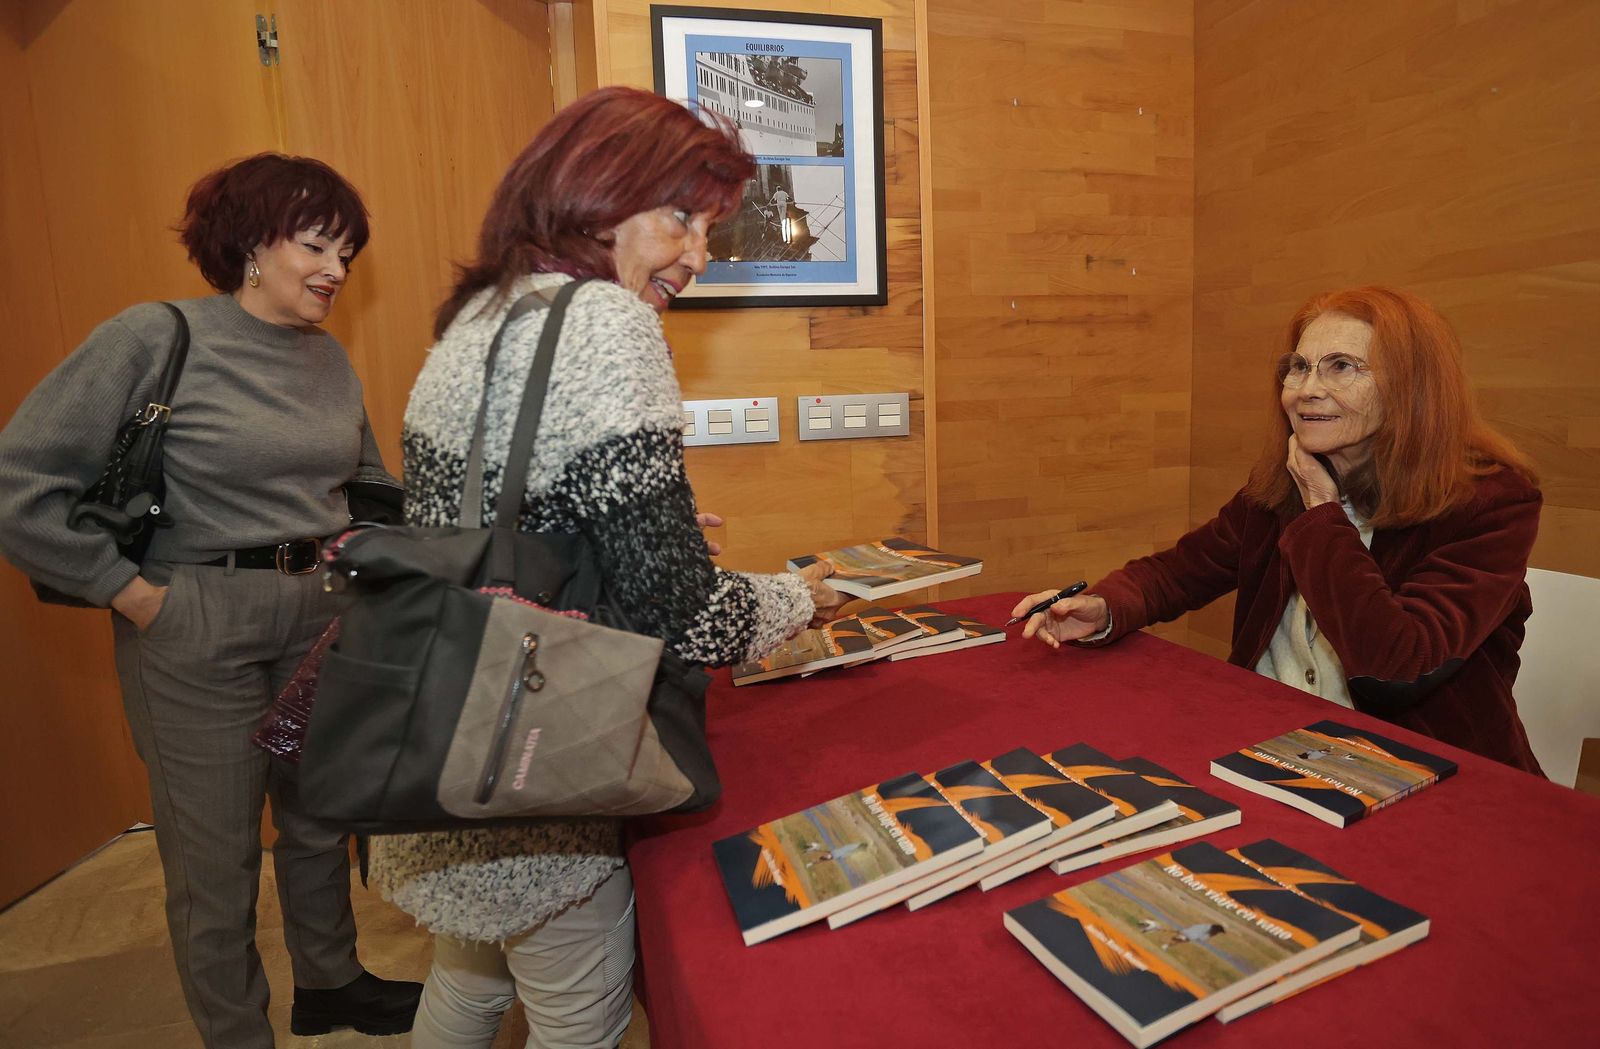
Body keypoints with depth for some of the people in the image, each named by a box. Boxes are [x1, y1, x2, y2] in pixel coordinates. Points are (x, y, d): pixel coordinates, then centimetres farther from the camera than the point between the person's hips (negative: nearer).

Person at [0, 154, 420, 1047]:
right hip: (198, 630, -5)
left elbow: (372, 484, 17)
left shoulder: (330, 359, 6)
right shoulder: (156, 338, -10)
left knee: (322, 821, 21)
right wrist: (133, 592, -13)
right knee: (216, 857, 10)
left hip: (322, 619, 5)